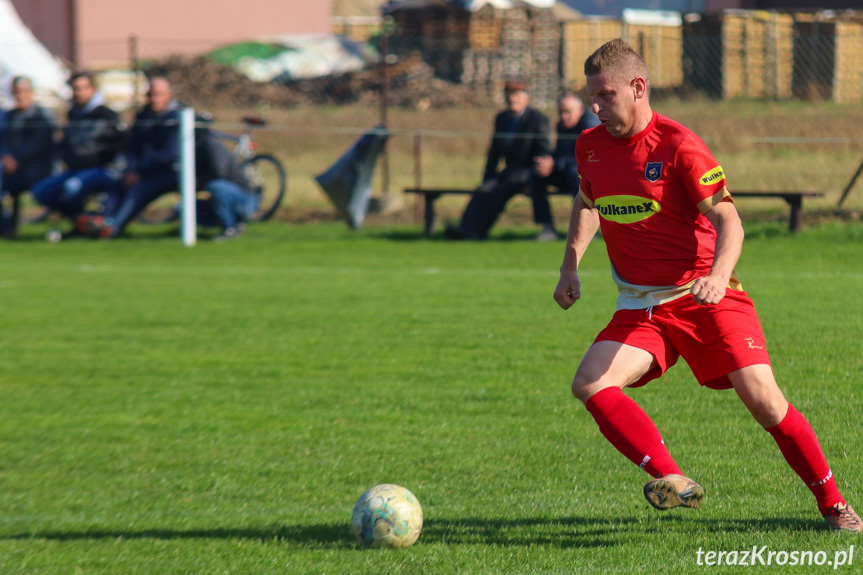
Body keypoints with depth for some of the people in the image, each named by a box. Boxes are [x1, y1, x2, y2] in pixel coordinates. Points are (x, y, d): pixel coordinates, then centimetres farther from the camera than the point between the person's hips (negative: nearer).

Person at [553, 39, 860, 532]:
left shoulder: (678, 147, -14)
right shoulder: (591, 147, 4)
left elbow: (728, 220, -17)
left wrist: (718, 276, -35)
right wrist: (571, 267, 13)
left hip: (704, 297, -5)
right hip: (640, 305, 5)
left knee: (763, 399, -13)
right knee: (590, 384, -21)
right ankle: (672, 481, -27)